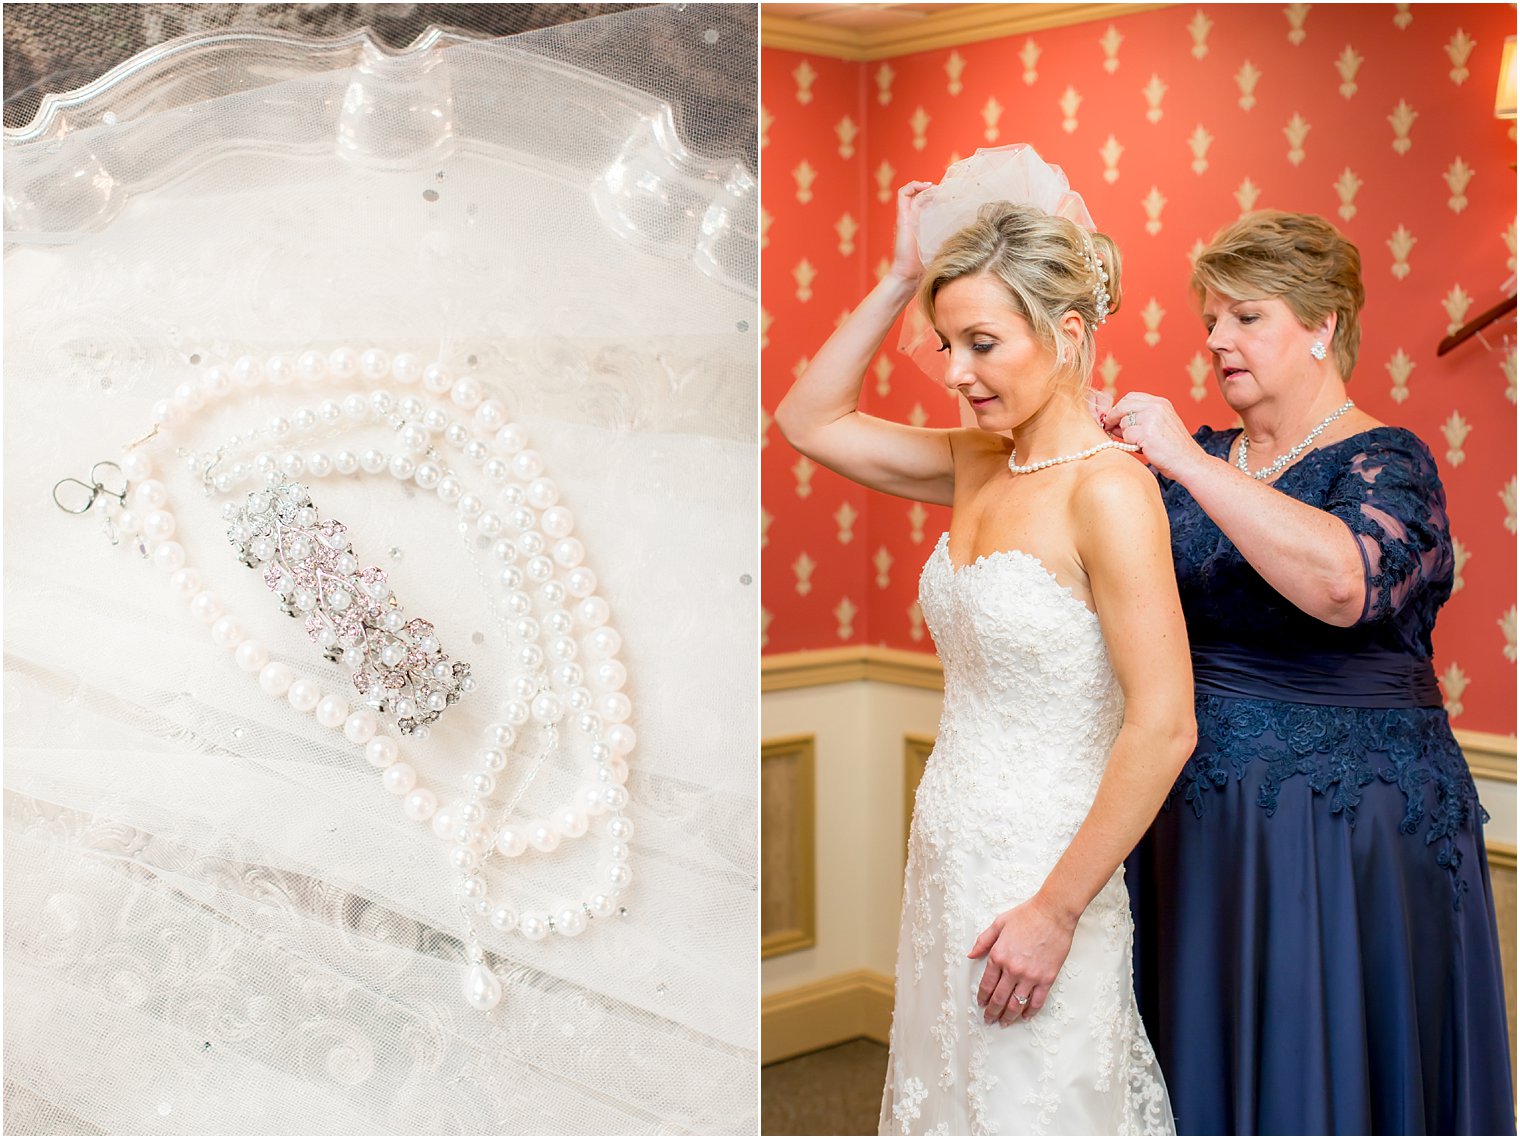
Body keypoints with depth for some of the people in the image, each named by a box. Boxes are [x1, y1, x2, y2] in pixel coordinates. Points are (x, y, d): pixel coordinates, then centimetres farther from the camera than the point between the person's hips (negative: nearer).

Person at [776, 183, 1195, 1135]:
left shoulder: (1108, 489, -18)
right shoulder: (979, 466, 5)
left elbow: (1163, 727, -21)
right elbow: (811, 421, 14)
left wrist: (1056, 910, -18)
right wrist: (901, 281, 5)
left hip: (1037, 880, -8)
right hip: (949, 864, 8)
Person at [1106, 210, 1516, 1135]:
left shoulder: (1385, 462, -9)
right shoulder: (1202, 460, 9)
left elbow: (1345, 581, -30)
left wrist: (1189, 463, -28)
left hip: (1342, 833, -5)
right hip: (1195, 823, 6)